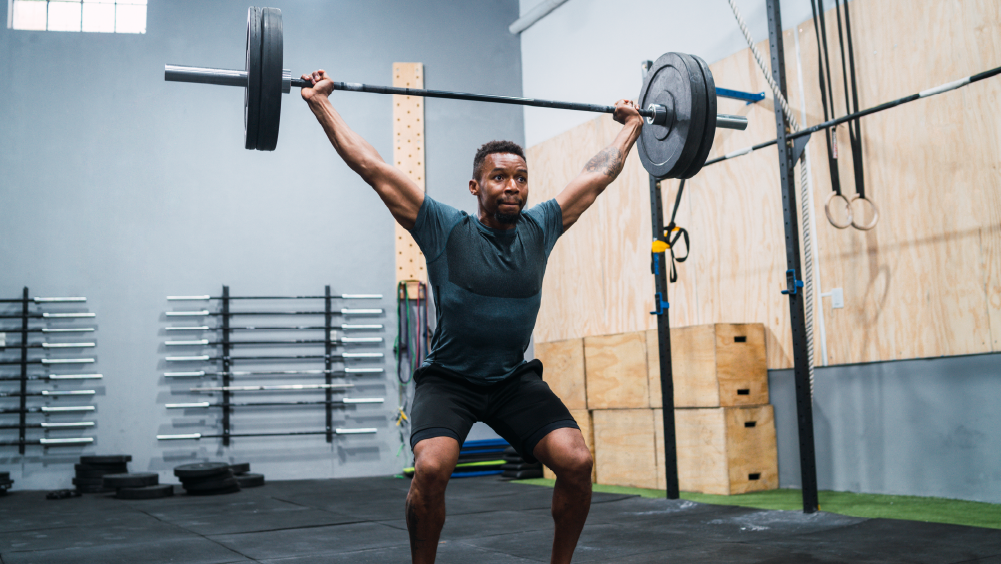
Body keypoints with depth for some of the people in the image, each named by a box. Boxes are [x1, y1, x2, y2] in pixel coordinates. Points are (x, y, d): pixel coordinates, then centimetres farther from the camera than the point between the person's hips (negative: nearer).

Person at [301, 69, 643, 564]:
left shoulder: (539, 228, -2)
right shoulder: (445, 229, -11)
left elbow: (598, 174, 11)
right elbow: (373, 168, -11)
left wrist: (631, 124, 21)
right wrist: (320, 104, -9)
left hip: (515, 379, 3)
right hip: (448, 380, -3)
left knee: (577, 461, -17)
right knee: (431, 467, -29)